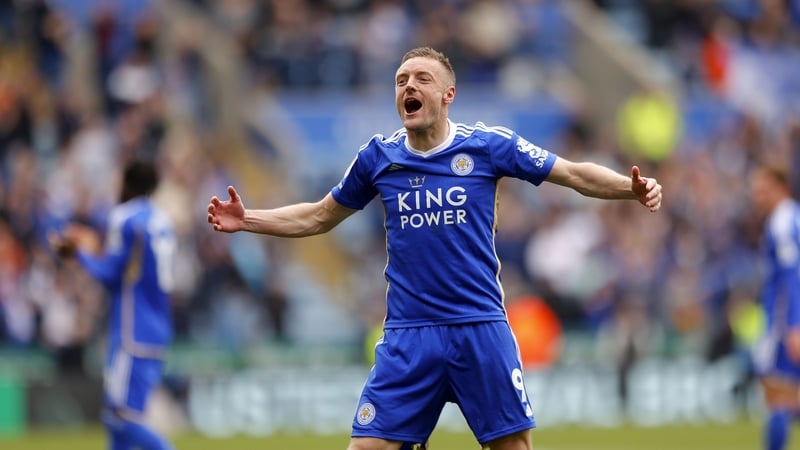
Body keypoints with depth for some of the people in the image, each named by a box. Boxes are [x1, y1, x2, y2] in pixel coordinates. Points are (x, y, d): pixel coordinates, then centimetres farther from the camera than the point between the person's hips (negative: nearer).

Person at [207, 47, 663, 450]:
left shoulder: (489, 145, -2)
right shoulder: (378, 157, 5)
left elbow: (577, 174, 2)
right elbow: (318, 216, 19)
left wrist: (634, 188, -14)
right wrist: (246, 219, 9)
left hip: (481, 330, -1)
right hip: (408, 336, 2)